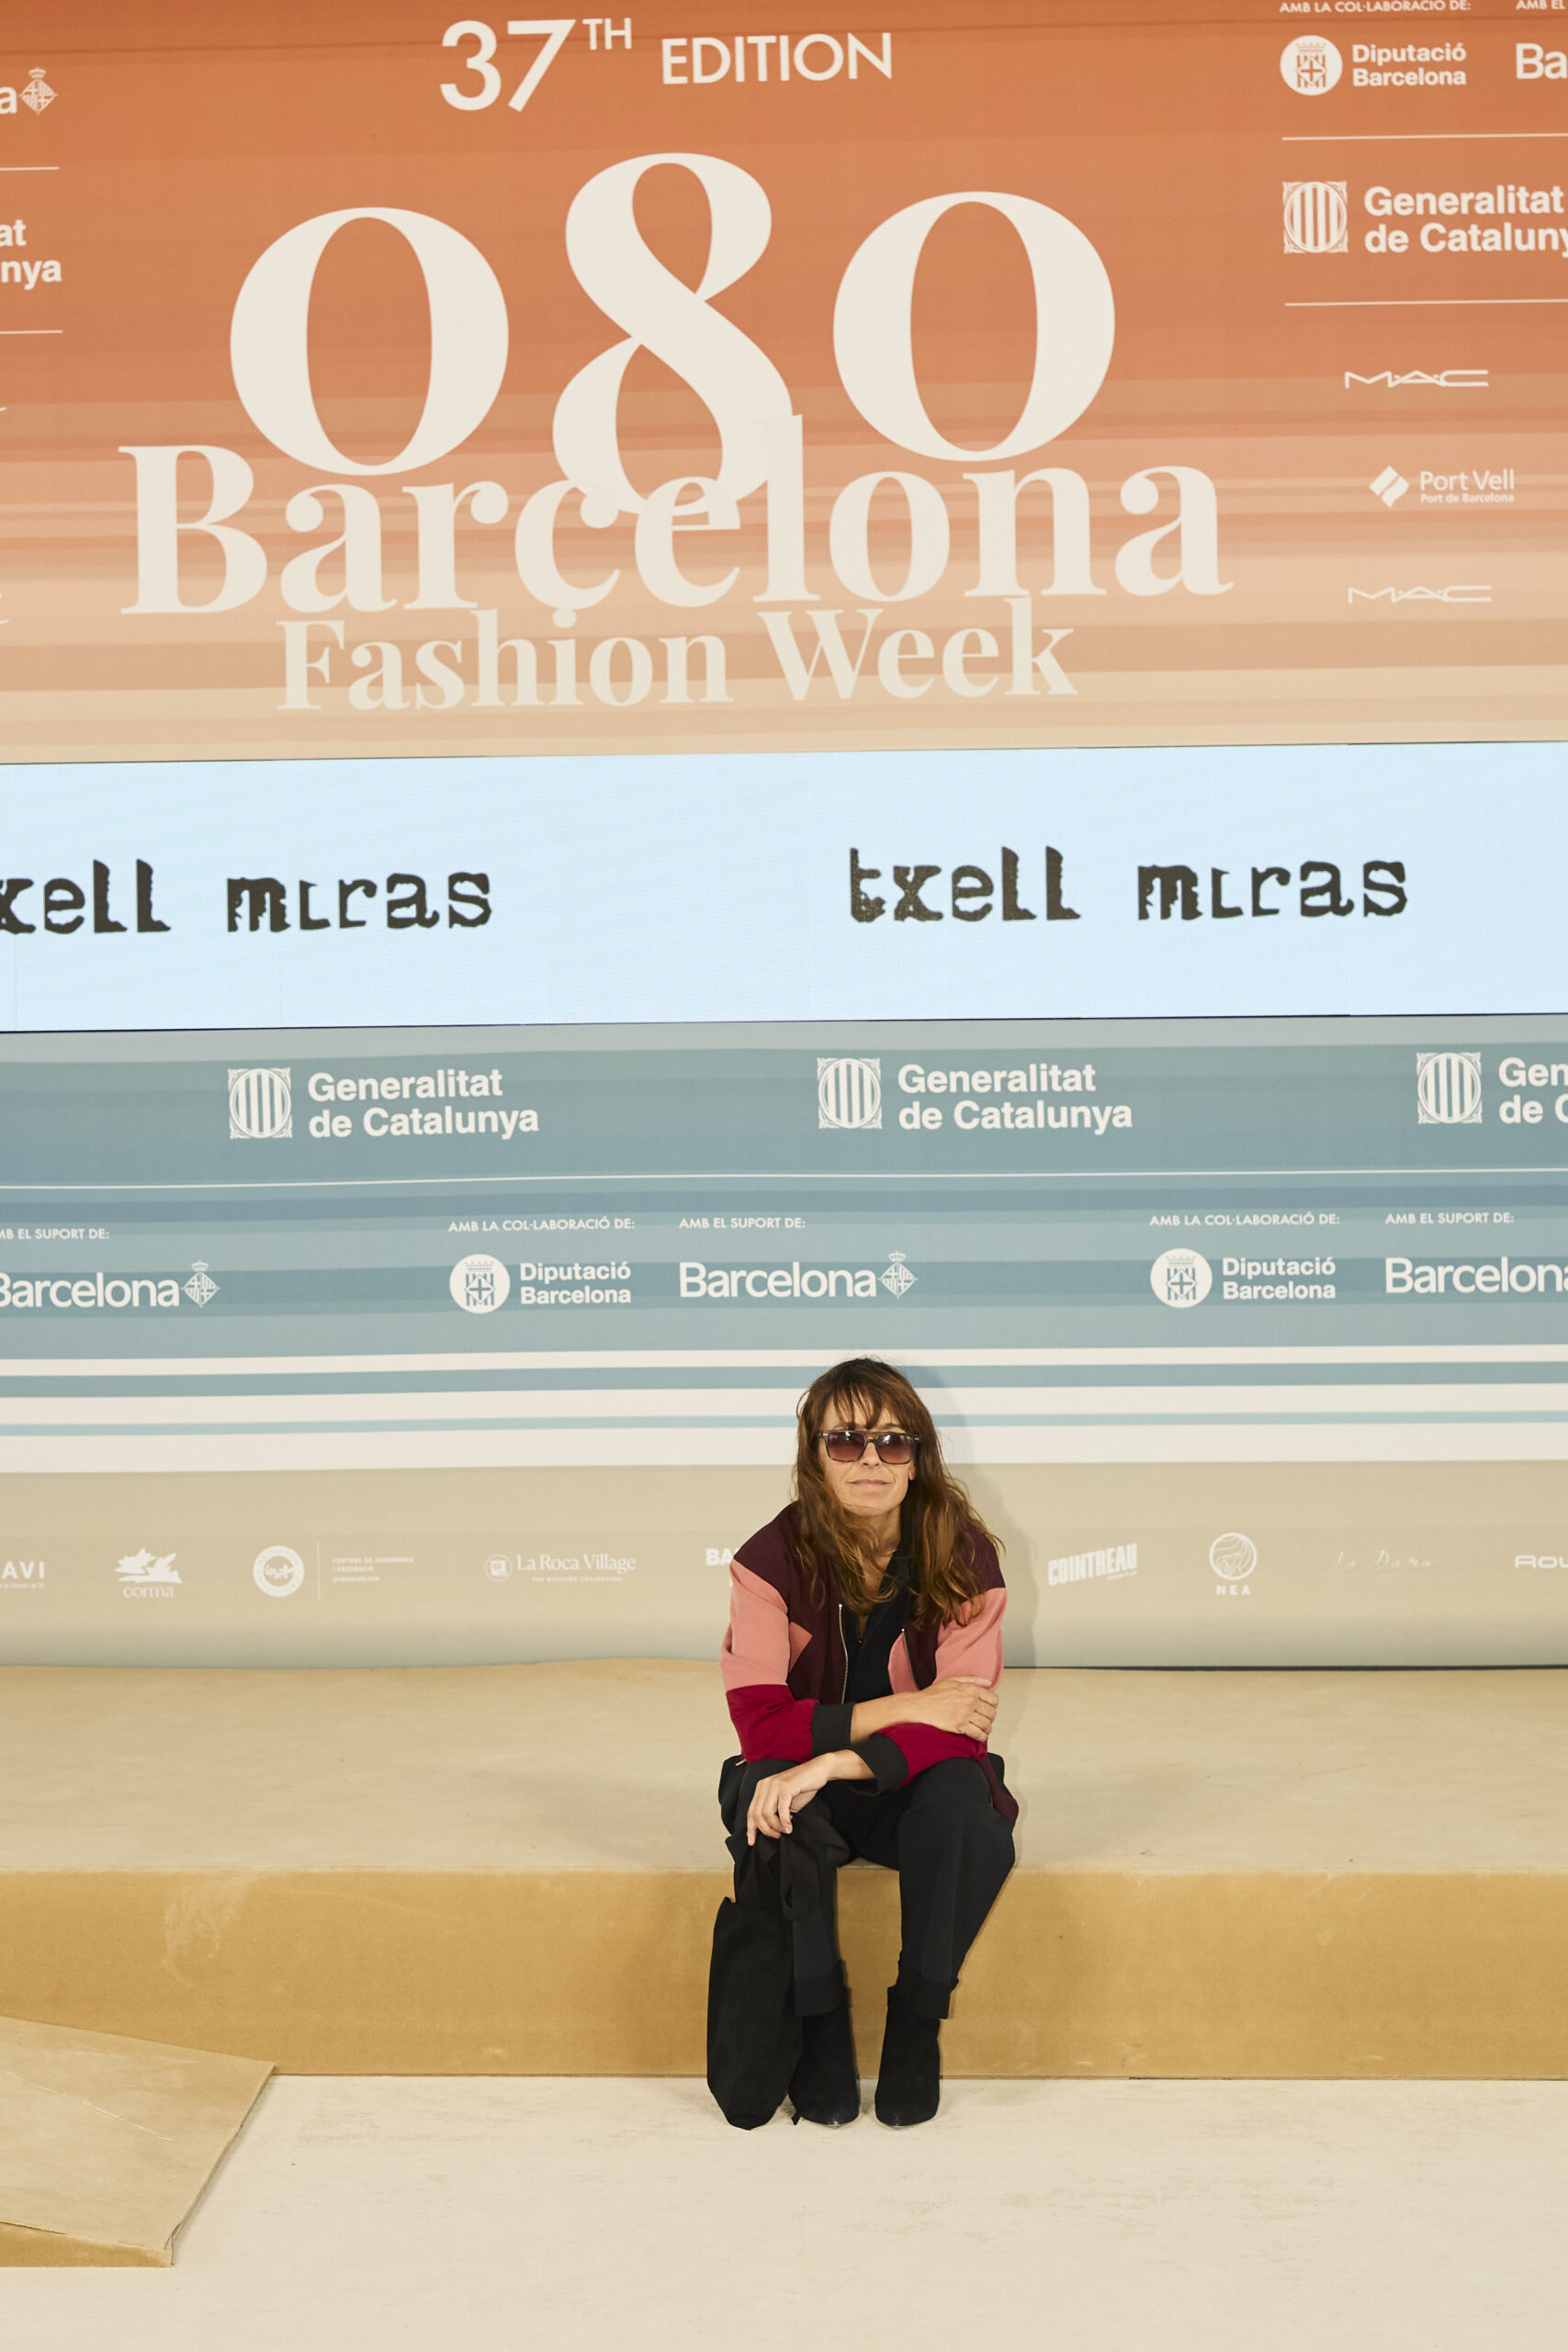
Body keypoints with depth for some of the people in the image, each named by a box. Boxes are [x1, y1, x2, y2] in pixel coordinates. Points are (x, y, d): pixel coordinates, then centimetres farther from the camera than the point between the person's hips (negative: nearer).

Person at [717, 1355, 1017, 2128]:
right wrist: (905, 1709, -24)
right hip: (806, 1781, 0)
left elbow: (960, 1729, -17)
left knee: (966, 1801, -34)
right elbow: (760, 1722, -19)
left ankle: (916, 2023, -14)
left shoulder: (964, 1555, -10)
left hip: (913, 1782, 1)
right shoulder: (772, 1559, -12)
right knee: (771, 1803, -35)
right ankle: (819, 2023, -15)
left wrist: (835, 1761, -33)